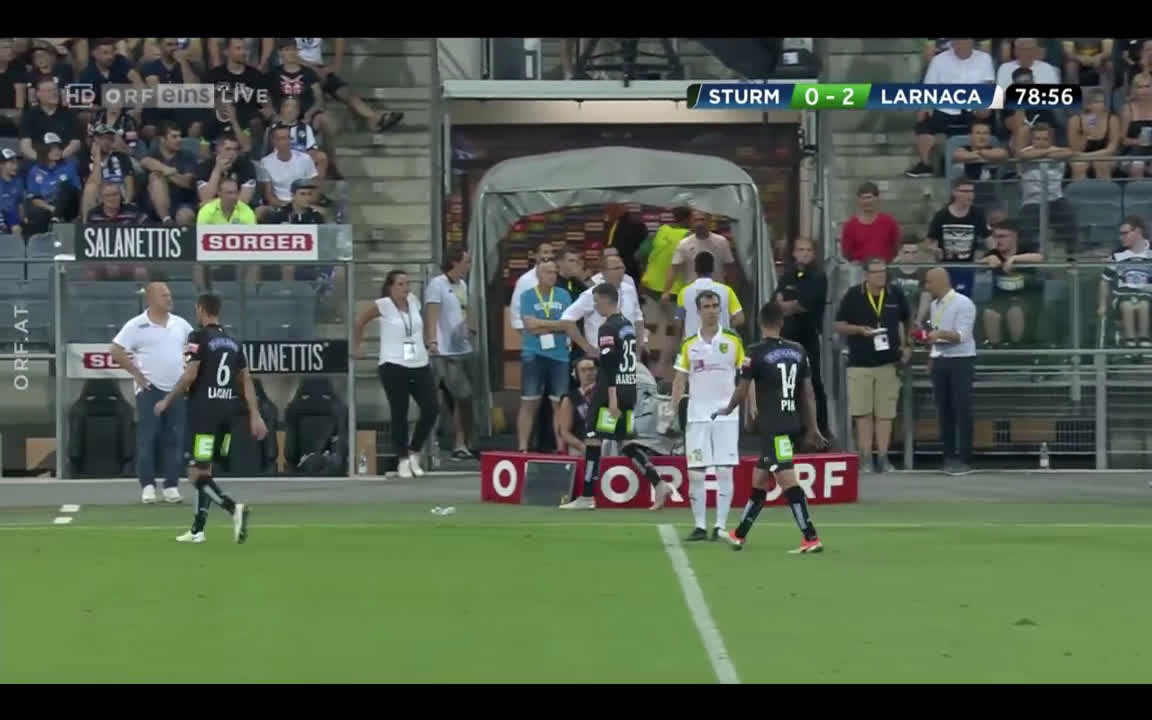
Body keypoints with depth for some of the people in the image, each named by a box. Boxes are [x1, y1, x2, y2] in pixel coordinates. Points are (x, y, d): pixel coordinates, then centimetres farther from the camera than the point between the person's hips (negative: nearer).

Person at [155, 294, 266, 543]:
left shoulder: (199, 338, -7)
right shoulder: (233, 342, 13)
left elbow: (190, 375, -15)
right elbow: (247, 380, 12)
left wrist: (167, 401, -3)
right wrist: (255, 415, 12)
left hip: (204, 410, -7)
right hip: (227, 411, 7)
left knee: (197, 474, -6)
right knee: (205, 470, 15)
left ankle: (234, 508, -27)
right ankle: (197, 530, 15)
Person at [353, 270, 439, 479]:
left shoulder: (413, 301, 6)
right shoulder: (383, 305, -8)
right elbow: (360, 322, 3)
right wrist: (356, 348, 8)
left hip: (420, 365, 5)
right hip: (394, 367, -5)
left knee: (431, 409, -2)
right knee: (400, 413, 1)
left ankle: (414, 453, 16)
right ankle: (403, 460, 12)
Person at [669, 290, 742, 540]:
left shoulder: (733, 340, 2)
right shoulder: (688, 345, 7)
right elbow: (680, 380, 9)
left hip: (726, 415, -2)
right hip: (697, 415, 2)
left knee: (724, 471, -4)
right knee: (695, 473, 0)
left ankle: (721, 525, 0)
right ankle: (700, 526, 7)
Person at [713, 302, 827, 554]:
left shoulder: (756, 353, -9)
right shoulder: (798, 351, 8)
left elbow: (742, 391, -1)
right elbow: (808, 392, 10)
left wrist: (728, 409, 19)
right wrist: (813, 429, 16)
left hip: (773, 427, -7)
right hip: (793, 424, 7)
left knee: (788, 481, -10)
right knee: (759, 479, 18)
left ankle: (811, 538, -17)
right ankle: (739, 535, 28)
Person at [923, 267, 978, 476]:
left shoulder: (963, 304, -12)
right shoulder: (934, 305, 10)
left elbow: (961, 336, -21)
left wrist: (940, 333, -35)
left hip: (960, 360, -7)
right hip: (940, 361, 7)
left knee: (961, 410, -6)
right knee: (944, 410, 6)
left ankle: (964, 459, -5)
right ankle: (949, 456, 11)